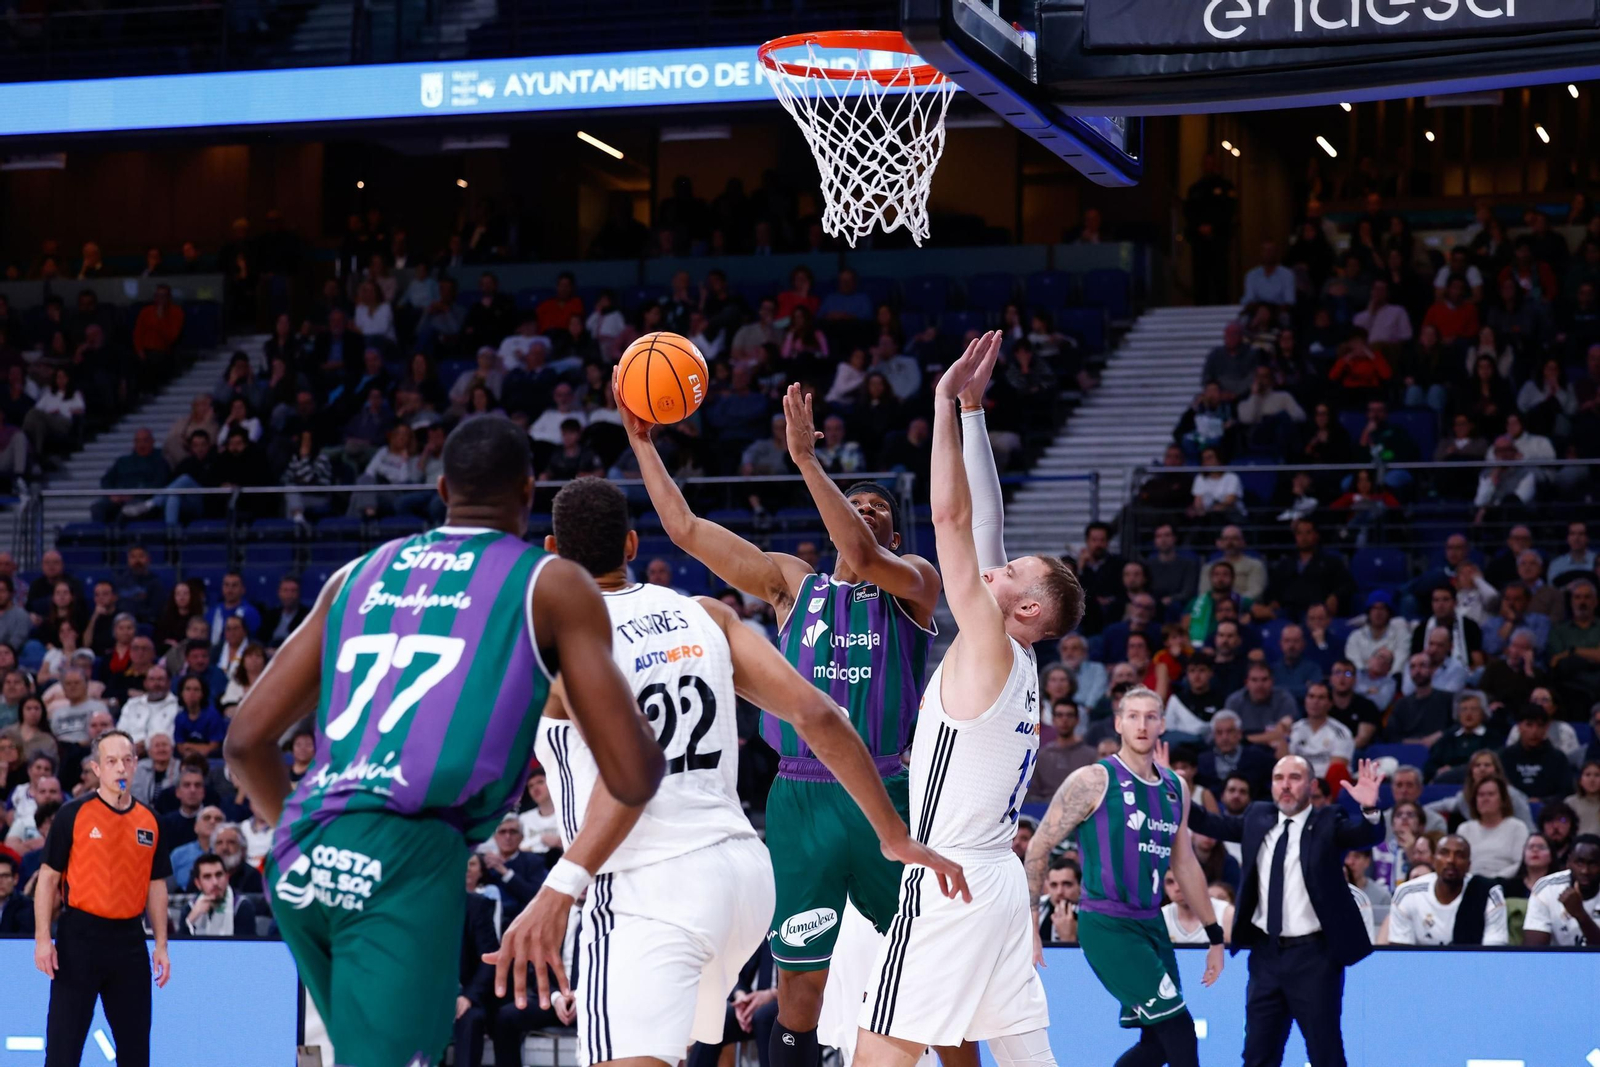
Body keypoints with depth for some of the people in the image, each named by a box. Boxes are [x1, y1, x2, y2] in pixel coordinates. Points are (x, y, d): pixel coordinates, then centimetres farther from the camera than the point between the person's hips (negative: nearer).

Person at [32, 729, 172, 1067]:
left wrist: (161, 944, 8)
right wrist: (42, 938, -11)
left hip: (130, 941, 4)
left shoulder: (149, 822, 9)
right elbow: (48, 876, -4)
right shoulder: (73, 814, -4)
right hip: (79, 938, -4)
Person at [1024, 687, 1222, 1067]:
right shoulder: (1093, 781, -8)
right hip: (1107, 925, -7)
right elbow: (1039, 847, -6)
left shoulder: (1176, 788, 11)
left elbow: (1185, 864, 20)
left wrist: (1214, 934, 20)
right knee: (1178, 1026, -13)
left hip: (1151, 924, 7)